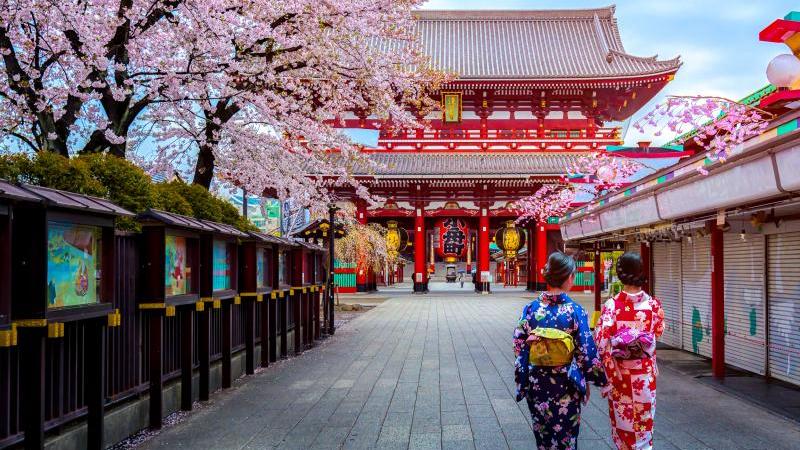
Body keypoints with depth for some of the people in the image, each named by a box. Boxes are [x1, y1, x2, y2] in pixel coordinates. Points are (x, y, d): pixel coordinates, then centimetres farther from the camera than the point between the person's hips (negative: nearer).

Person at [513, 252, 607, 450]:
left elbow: (519, 347, -3)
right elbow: (587, 352, -10)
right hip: (566, 385, -2)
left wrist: (522, 381, 8)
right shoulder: (575, 311, -14)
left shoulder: (531, 308, -7)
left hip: (537, 384, 3)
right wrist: (593, 380, 5)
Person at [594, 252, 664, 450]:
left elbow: (601, 341, -18)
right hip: (645, 372, 2)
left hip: (620, 372, -1)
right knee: (644, 420, 15)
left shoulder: (612, 305, -16)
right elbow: (659, 332, 6)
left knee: (622, 418, 14)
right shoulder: (653, 303, -10)